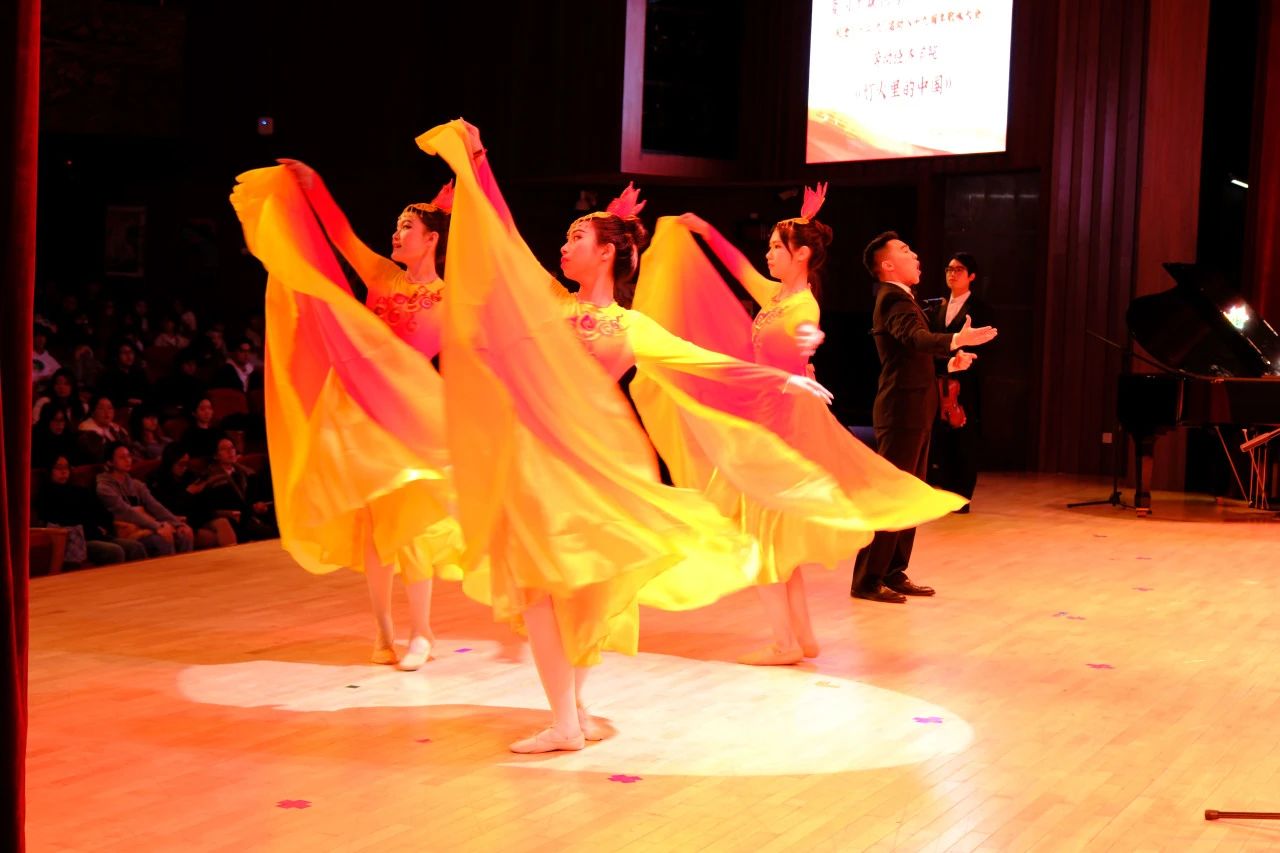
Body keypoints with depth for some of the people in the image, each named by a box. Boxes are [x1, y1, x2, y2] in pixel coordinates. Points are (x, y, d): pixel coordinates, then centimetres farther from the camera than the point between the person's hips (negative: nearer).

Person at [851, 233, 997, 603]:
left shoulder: (901, 298, 18)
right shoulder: (893, 299, -15)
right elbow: (916, 338, -35)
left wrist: (950, 359, 13)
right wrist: (957, 340, -50)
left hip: (914, 412, 11)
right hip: (902, 412, -11)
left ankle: (894, 573, 21)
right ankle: (867, 579, -5)